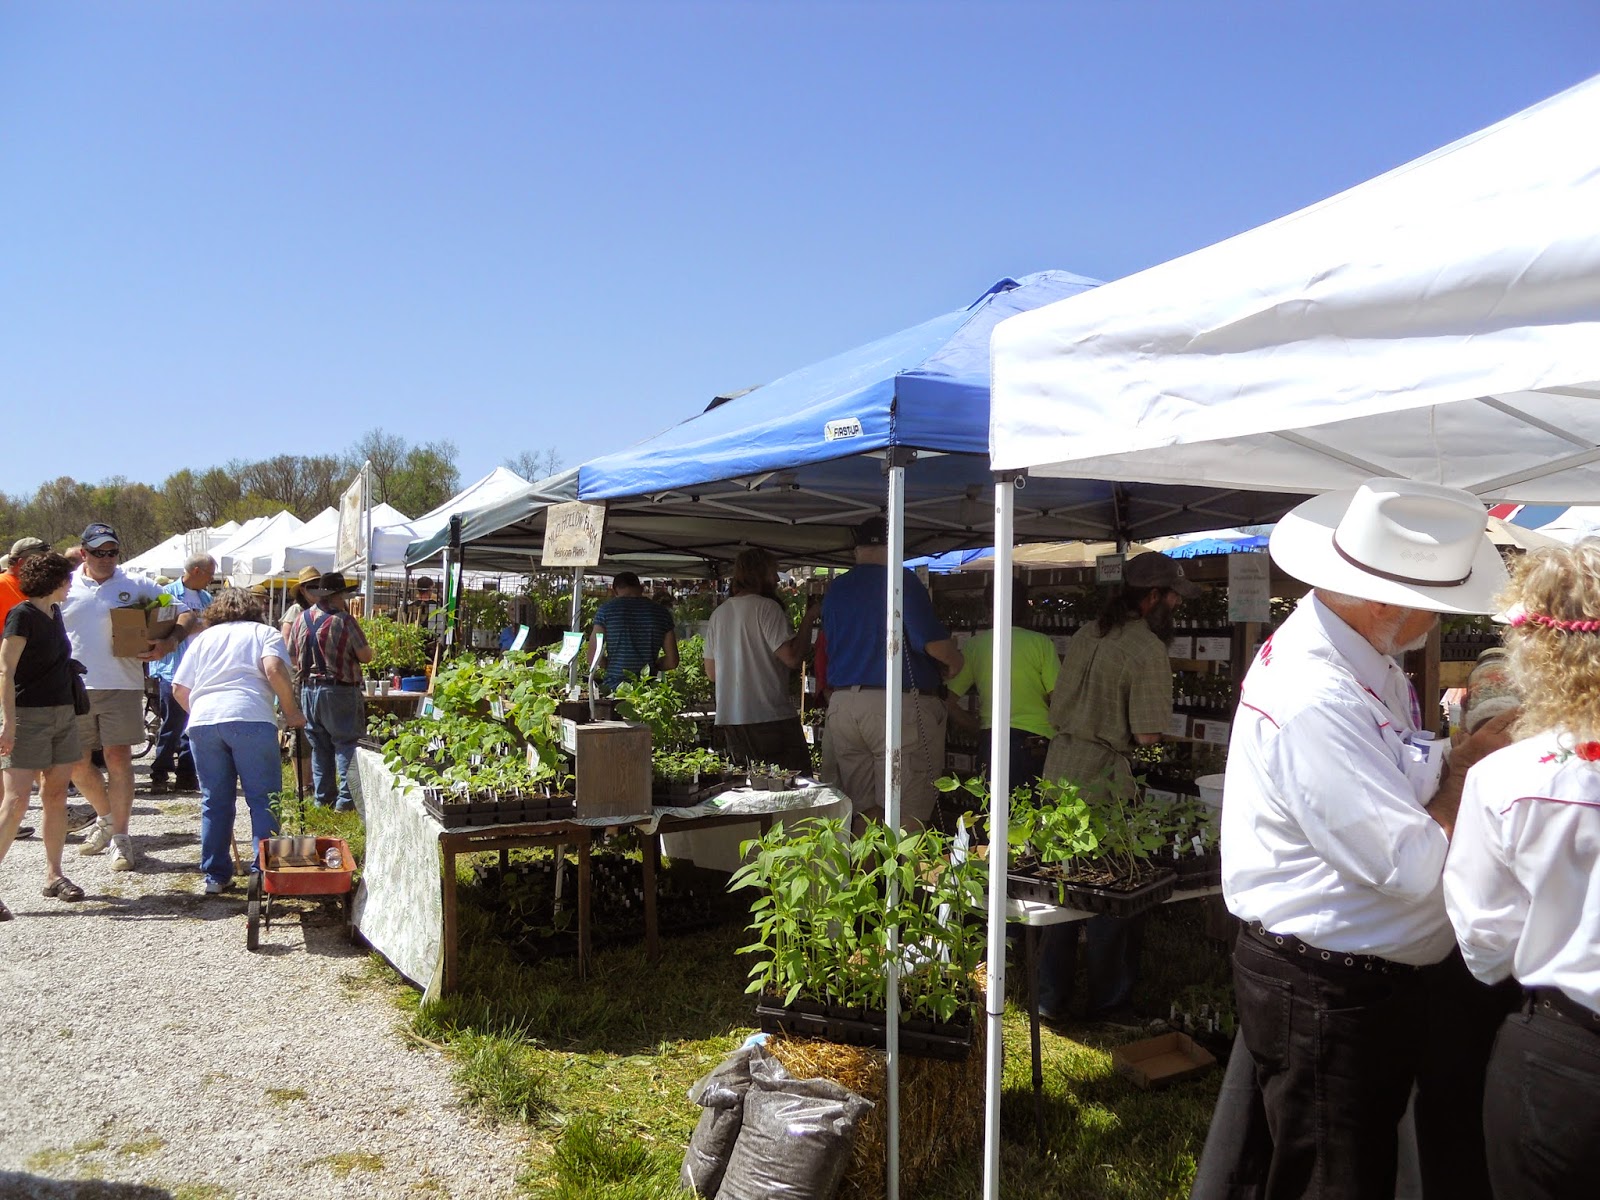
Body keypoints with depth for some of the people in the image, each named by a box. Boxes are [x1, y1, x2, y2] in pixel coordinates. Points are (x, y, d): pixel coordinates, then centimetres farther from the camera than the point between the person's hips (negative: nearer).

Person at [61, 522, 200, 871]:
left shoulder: (137, 586, 2)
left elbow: (186, 613, 1)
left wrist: (171, 641, -18)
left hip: (121, 685, -2)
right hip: (74, 687, 3)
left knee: (118, 757, -4)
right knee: (76, 763, 10)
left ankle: (120, 836, 5)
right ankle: (106, 817, 34)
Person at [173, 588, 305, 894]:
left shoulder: (203, 637, 25)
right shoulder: (265, 632, 15)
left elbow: (179, 690, 19)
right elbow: (274, 669, -5)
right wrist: (292, 711, 3)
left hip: (202, 722, 4)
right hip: (250, 719, -4)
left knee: (215, 801, 12)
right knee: (263, 800, 4)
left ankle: (215, 875, 17)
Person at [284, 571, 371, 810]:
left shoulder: (302, 619, 6)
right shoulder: (343, 620, -14)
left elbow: (292, 657, 14)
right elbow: (365, 656, -11)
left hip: (308, 690, 6)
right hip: (339, 691, -6)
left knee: (320, 746, 14)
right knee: (347, 744, -1)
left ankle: (323, 798, 18)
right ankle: (346, 798, -5)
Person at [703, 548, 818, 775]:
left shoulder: (718, 613, 13)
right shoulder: (766, 607, -9)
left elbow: (711, 673, 16)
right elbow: (792, 657, -16)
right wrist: (808, 619, -4)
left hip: (730, 718, 7)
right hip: (770, 716, -7)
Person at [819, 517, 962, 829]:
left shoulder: (834, 590, 13)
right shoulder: (902, 581, -7)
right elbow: (934, 643, -14)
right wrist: (954, 662, 5)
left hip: (842, 706, 6)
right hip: (900, 705, -6)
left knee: (864, 812, 11)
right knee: (907, 815, -2)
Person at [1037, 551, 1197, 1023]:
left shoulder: (1084, 635, 10)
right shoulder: (1149, 651, -14)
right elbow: (1147, 735, -19)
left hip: (1061, 766, 8)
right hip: (1106, 779, -7)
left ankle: (1051, 999, 26)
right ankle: (1108, 1005, 20)